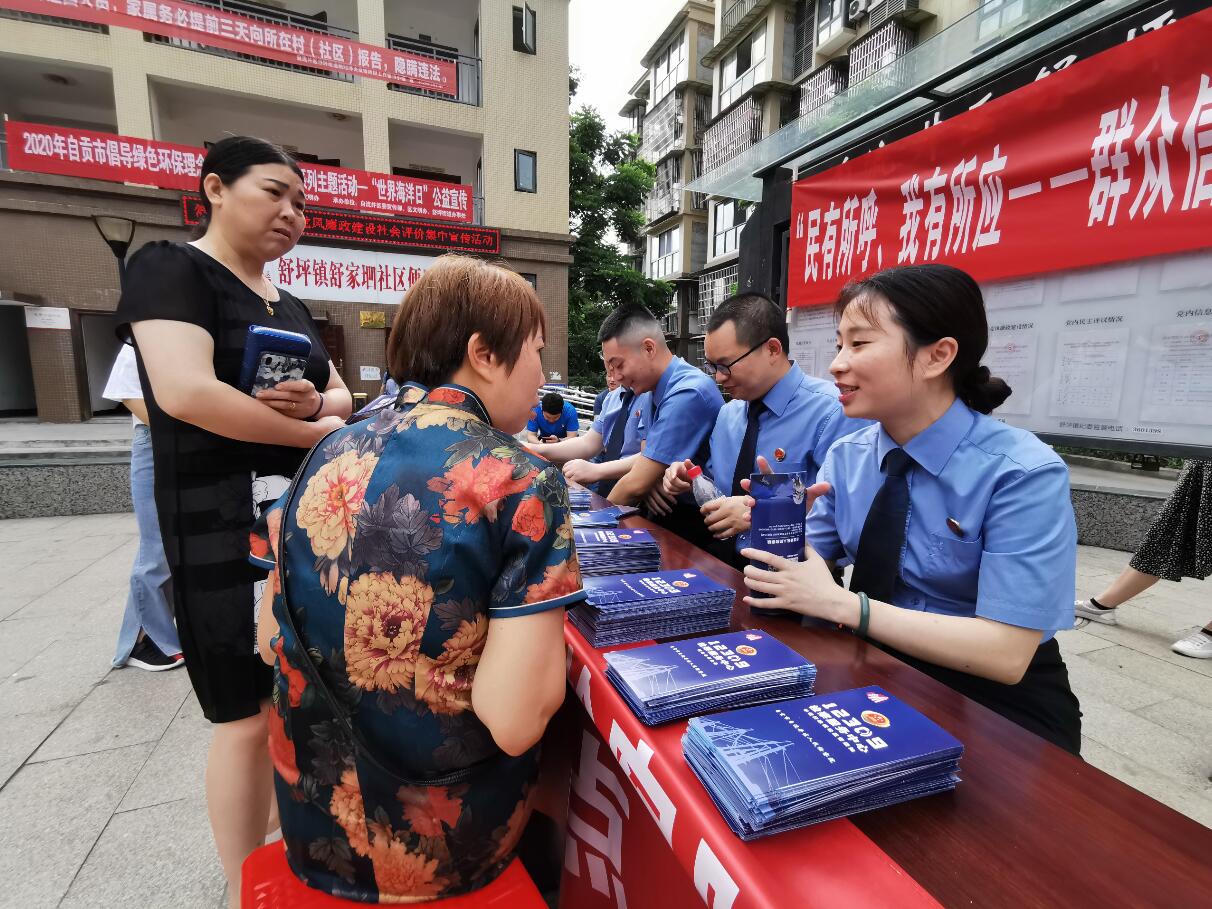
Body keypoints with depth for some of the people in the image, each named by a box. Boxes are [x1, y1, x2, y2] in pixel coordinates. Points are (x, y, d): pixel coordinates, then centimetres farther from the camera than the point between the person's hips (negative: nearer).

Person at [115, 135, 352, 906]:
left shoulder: (291, 307, 16)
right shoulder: (171, 269, -7)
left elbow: (343, 396, 13)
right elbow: (185, 393, -22)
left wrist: (315, 401, -11)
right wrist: (314, 433, -14)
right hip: (225, 531, -7)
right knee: (250, 717, 3)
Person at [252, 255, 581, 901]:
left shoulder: (330, 457, -4)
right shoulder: (526, 483, -22)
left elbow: (270, 641, 3)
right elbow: (515, 720, -26)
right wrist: (543, 632, -7)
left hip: (312, 818, 5)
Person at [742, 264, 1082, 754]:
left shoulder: (1024, 474, -19)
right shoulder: (845, 456, -3)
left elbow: (1005, 653, -23)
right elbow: (808, 565, -3)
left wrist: (839, 604, -28)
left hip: (997, 706, -4)